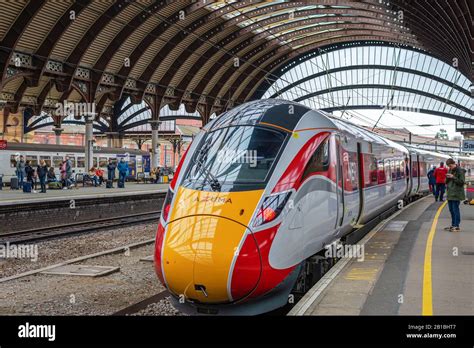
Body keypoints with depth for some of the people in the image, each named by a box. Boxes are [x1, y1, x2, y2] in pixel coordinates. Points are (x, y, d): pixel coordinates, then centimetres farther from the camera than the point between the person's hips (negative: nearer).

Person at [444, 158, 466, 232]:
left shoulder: (460, 171, -11)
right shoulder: (450, 170, 13)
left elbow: (462, 182, -16)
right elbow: (446, 182, 17)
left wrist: (453, 177, -20)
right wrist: (447, 178, -4)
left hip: (457, 194, -8)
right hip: (450, 193, 8)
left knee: (455, 210, -6)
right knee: (451, 210, 13)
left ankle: (457, 226, -1)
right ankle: (453, 225, 23)